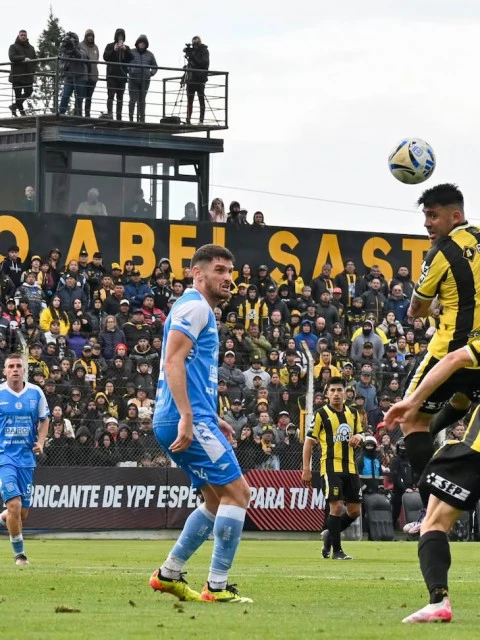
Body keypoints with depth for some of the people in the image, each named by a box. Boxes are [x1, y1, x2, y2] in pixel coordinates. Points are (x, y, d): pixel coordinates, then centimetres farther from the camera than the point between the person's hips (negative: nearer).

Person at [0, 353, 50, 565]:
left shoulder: (35, 393, 3)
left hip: (26, 457, 3)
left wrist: (40, 442, 0)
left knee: (23, 512, 5)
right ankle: (19, 553, -2)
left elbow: (44, 419, 16)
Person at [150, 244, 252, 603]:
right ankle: (217, 587, -12)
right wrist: (187, 418, -25)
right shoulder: (195, 307, -8)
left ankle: (169, 574, 17)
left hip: (184, 422, 10)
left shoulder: (201, 310, 24)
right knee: (237, 492, -10)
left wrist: (212, 419, 26)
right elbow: (173, 361, -19)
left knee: (218, 500, 16)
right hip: (190, 420, -10)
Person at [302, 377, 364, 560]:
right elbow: (309, 441, -2)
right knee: (337, 506, -12)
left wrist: (358, 437, -3)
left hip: (350, 467, 6)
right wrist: (306, 468, -8)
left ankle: (330, 535, 28)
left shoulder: (353, 413, 13)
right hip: (331, 467, -6)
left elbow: (360, 434, 24)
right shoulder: (322, 414, -3)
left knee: (354, 510, 6)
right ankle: (336, 550, -2)